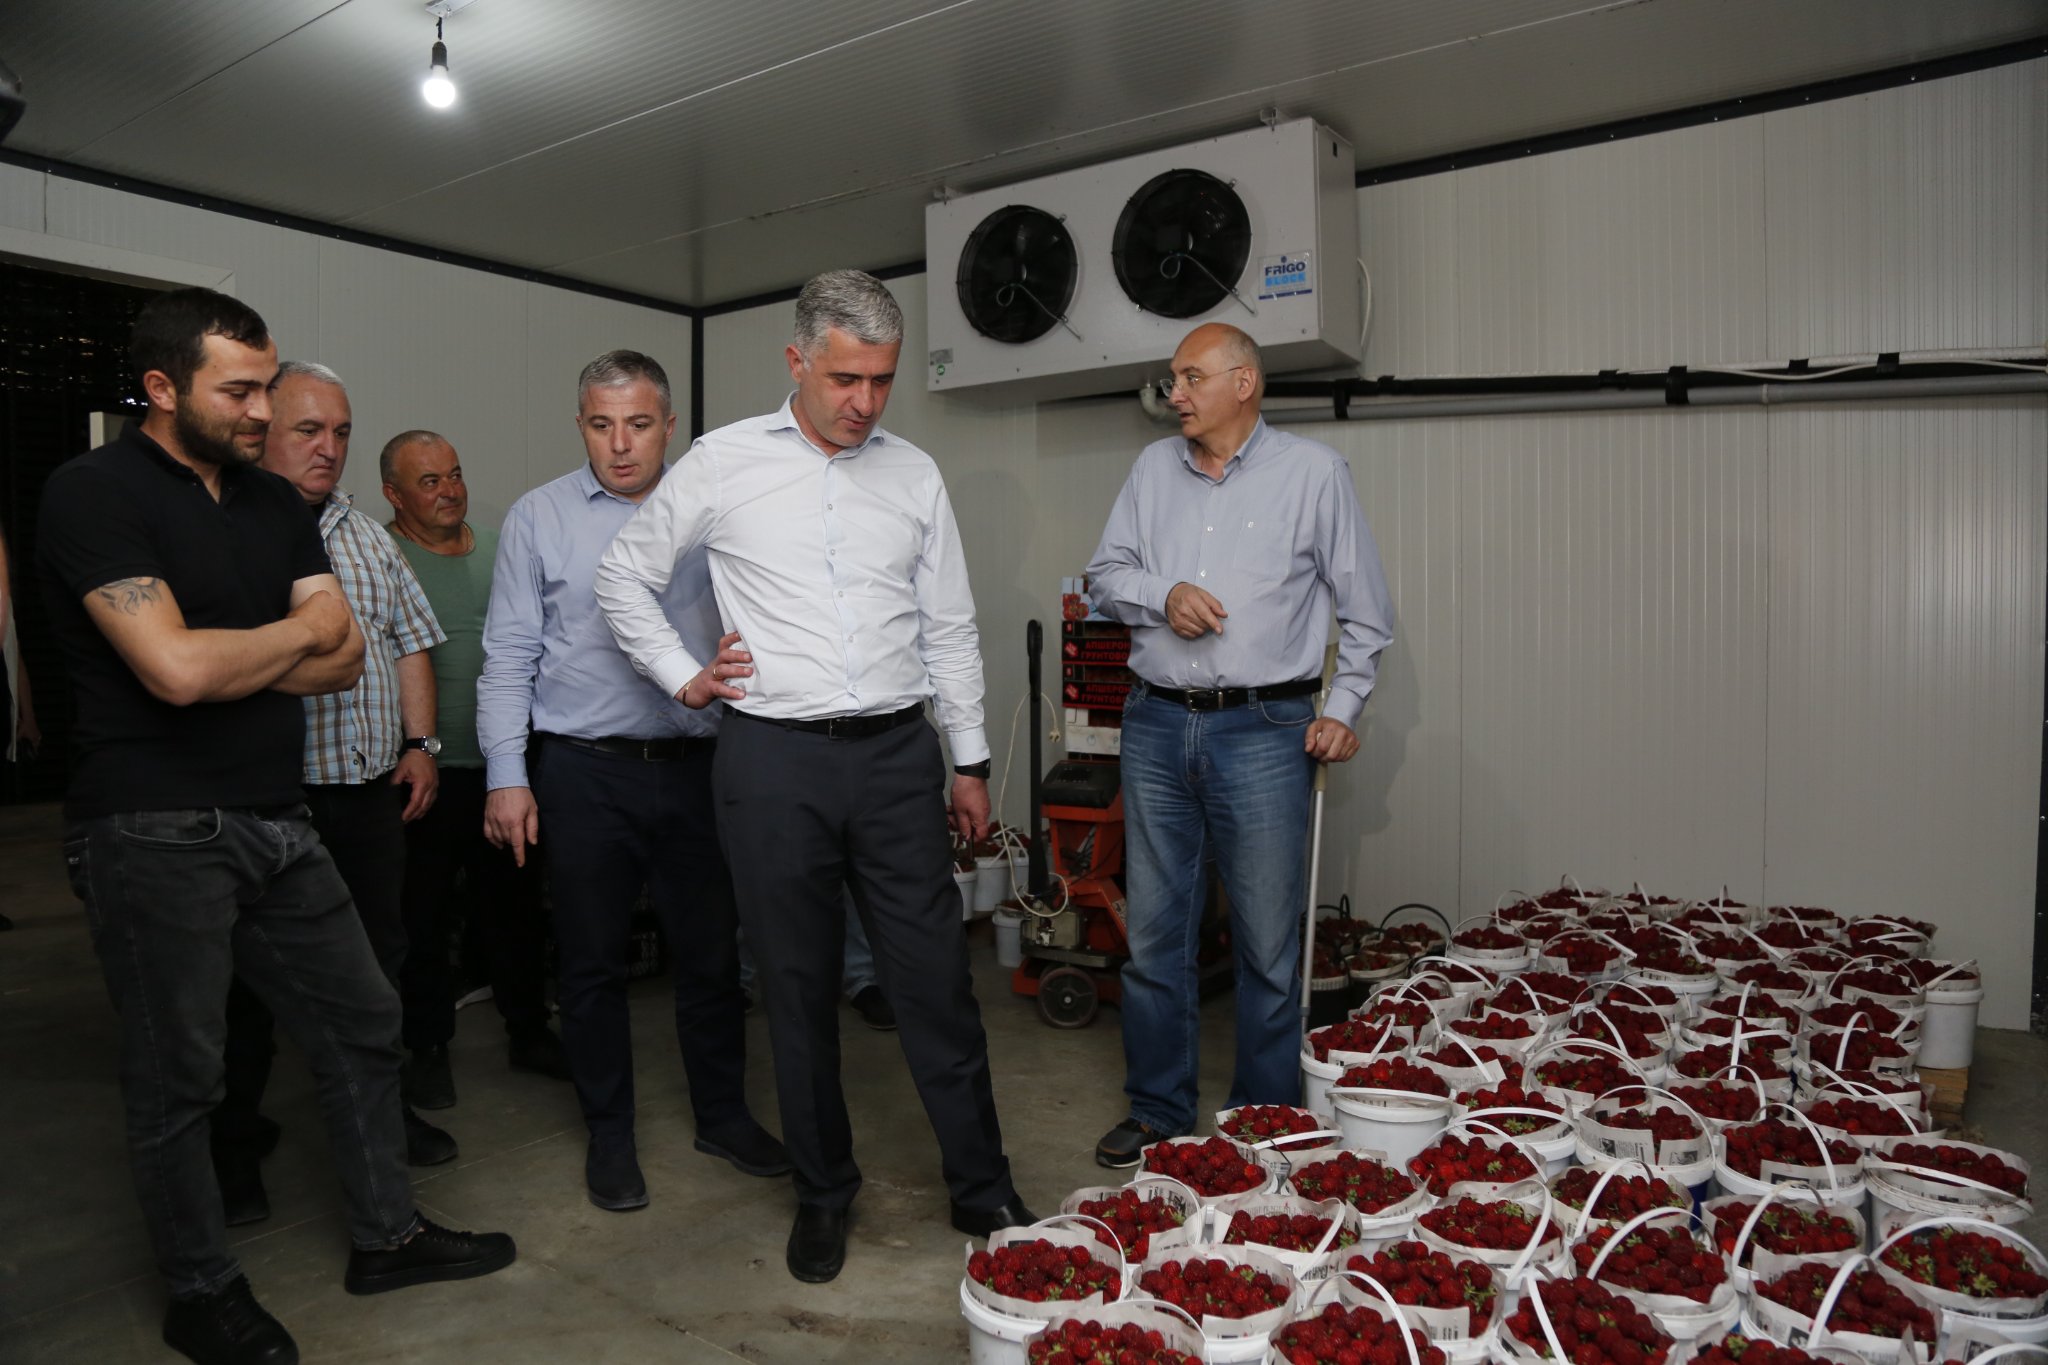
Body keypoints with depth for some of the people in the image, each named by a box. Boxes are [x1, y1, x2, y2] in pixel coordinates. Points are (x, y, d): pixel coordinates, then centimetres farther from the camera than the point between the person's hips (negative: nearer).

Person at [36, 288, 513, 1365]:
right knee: (178, 1078, 7)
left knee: (361, 1024, 13)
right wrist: (303, 628, -6)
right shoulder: (94, 493, -10)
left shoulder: (274, 503, 12)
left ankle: (386, 1236, 30)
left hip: (273, 822, 7)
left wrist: (229, 662, -11)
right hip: (155, 835, -7)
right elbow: (176, 670, -22)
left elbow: (344, 661, 5)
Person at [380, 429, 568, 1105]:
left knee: (516, 905, 14)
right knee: (424, 919, 7)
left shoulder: (497, 549, 11)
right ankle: (427, 1047, 23)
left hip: (503, 765, 5)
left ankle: (528, 1031, 29)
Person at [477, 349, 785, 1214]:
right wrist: (506, 776, -5)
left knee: (712, 950, 10)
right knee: (592, 962, 9)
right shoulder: (539, 518, 3)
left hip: (694, 764, 1)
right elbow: (508, 657, 2)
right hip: (585, 772, -1)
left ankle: (723, 1115, 29)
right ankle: (609, 1135, 27)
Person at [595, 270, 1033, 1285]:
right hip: (775, 757, -1)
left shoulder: (914, 473, 8)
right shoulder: (724, 462, 2)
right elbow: (625, 577, 12)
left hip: (896, 754, 2)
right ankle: (822, 1191, 29)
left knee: (936, 979, 5)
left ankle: (982, 1190, 21)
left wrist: (970, 761, 11)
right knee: (799, 985, 10)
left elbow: (949, 626, 11)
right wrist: (681, 676, 2)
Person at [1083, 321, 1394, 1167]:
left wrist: (1344, 708, -2)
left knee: (1268, 946, 3)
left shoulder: (1313, 471, 1)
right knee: (1153, 934, 10)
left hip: (1264, 732, -4)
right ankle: (1158, 1114, 26)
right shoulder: (1154, 467, 12)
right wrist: (1163, 593, -7)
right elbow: (1105, 573, 13)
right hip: (1156, 725, 4)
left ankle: (1267, 1125, 21)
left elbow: (1365, 609, 5)